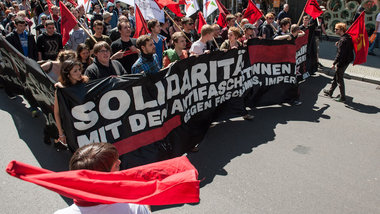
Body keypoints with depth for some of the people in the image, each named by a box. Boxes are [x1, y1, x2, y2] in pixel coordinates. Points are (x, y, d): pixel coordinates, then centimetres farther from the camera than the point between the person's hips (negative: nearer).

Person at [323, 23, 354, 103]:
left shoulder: (343, 40, -24)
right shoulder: (348, 37, 6)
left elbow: (340, 54, -26)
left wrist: (334, 63, -20)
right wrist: (338, 45, 4)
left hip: (342, 62, -10)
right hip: (346, 61, 10)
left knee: (339, 79, 3)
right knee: (336, 77, 22)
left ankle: (342, 97, 12)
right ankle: (330, 92, 37)